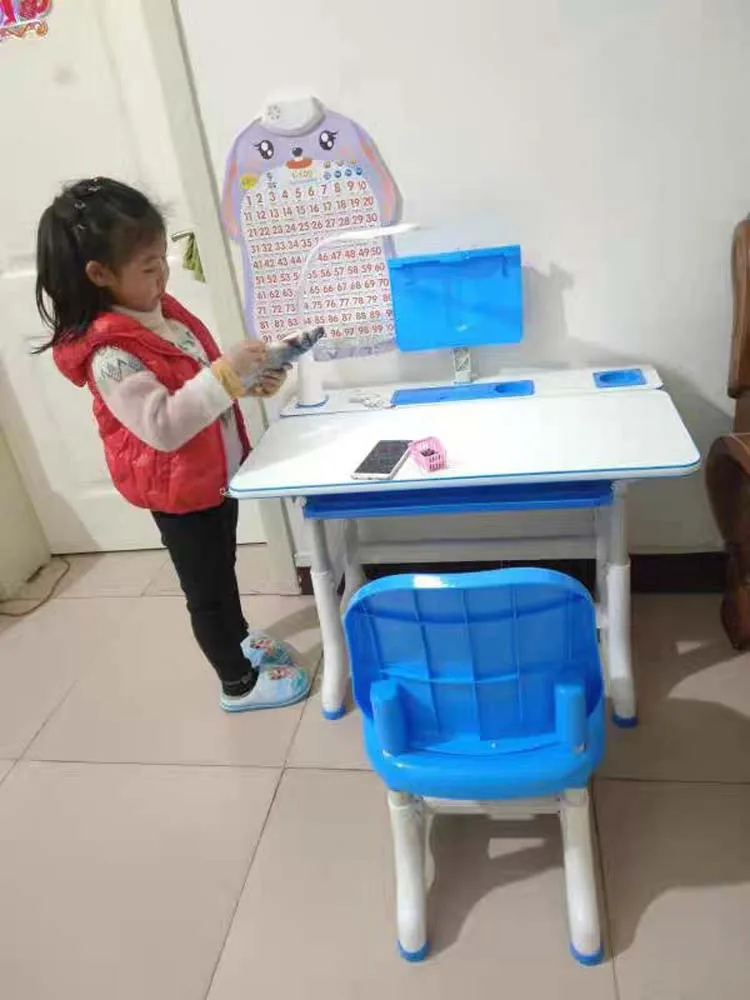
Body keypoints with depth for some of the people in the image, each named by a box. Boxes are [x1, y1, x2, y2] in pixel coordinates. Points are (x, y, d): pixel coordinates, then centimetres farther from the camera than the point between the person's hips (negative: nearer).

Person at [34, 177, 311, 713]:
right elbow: (163, 425, -35)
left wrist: (251, 380, -4)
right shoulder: (109, 354, -27)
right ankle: (239, 683, 30)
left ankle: (240, 640, 50)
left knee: (223, 564, 27)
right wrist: (226, 372, -37)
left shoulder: (159, 309, -1)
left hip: (218, 471, 8)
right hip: (180, 491, -8)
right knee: (208, 588, 10)